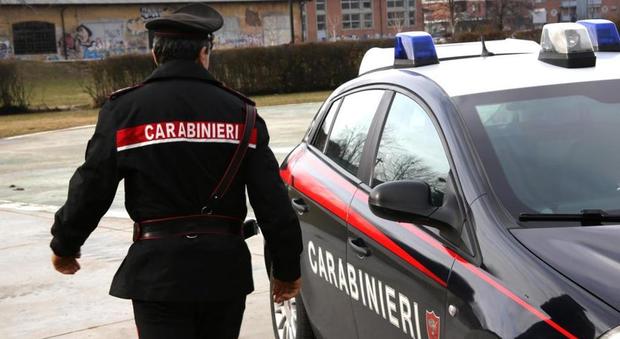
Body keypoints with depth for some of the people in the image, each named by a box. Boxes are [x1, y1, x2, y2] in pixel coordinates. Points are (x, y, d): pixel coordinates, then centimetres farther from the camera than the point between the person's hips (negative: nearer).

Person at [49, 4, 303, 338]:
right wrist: (286, 267, 8)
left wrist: (64, 245, 15)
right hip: (225, 267, 3)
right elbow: (272, 201, -2)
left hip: (157, 269, -2)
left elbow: (90, 189, -2)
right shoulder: (240, 112, 1)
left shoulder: (124, 110, -4)